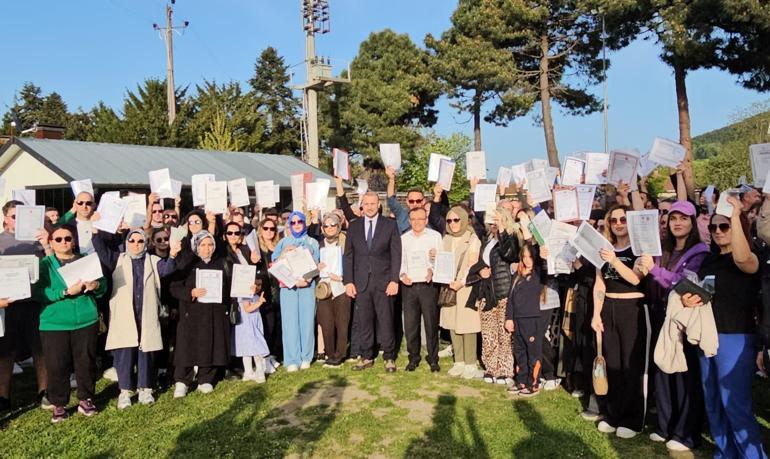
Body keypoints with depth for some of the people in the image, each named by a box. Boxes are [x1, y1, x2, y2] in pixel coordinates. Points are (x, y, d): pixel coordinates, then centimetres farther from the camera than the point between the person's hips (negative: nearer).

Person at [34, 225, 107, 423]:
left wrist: (96, 285, -16)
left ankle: (86, 399, 23)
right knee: (56, 366, 2)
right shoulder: (44, 264, 3)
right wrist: (66, 291, -22)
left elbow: (104, 286, 6)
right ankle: (59, 404, 18)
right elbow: (39, 293, -10)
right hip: (54, 324, -1)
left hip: (86, 321, 2)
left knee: (86, 362, 7)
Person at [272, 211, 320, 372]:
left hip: (307, 285, 0)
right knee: (290, 321, -5)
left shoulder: (312, 242, 13)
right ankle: (292, 360, -2)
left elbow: (316, 264, 6)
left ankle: (305, 357, 6)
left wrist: (306, 278, -11)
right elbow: (275, 263, 8)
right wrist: (284, 253, -9)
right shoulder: (283, 242, 15)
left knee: (307, 320, -3)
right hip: (287, 285, 0)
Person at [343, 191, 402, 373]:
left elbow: (396, 254, -1)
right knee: (363, 321, 5)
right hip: (361, 282, 2)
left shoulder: (390, 225, 3)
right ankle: (366, 357, 17)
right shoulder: (354, 226, 9)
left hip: (383, 281, -2)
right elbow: (348, 255, 8)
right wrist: (348, 281, 1)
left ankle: (389, 357, 14)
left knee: (386, 321, 2)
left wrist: (394, 280, -8)